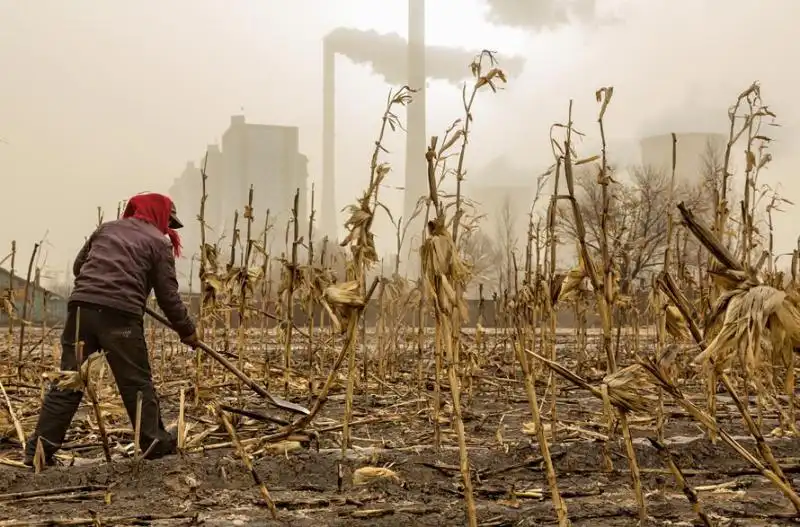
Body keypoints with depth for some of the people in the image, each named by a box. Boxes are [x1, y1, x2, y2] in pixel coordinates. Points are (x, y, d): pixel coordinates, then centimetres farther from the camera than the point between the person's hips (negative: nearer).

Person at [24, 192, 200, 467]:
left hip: (82, 305, 4)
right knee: (136, 382, 8)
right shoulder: (159, 242, 9)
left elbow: (78, 266, 29)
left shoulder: (107, 228, 24)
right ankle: (156, 443, 17)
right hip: (121, 313, -4)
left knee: (68, 381, 7)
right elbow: (168, 296, 6)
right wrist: (187, 331, 16)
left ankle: (40, 449, 6)